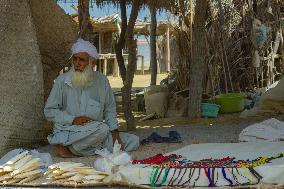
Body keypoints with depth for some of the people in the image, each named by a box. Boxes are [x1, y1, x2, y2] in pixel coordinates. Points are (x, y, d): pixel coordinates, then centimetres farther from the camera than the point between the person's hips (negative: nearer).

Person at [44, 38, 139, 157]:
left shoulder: (101, 80, 7)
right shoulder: (62, 81, -3)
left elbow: (109, 109, 15)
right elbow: (49, 111, -2)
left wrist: (114, 130, -1)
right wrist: (72, 120, -17)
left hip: (96, 133, 5)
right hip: (68, 132, -5)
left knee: (133, 141, -6)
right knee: (102, 129, -33)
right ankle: (63, 144, -16)